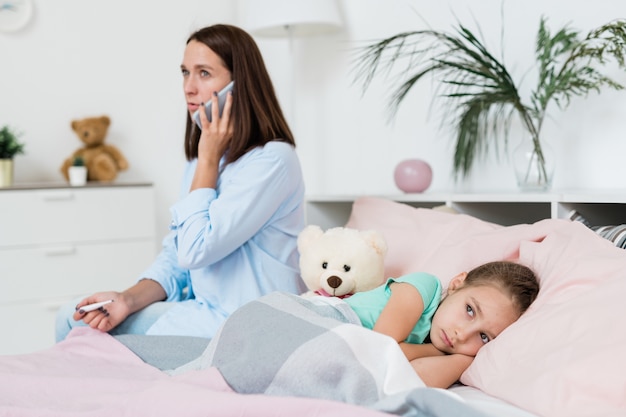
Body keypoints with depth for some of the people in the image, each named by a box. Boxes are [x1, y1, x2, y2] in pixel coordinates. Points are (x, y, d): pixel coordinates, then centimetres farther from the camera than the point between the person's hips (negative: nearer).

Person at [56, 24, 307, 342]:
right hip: (202, 310, 8)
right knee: (73, 319, 2)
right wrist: (128, 300, -7)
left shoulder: (272, 160, -17)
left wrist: (208, 160, -14)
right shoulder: (202, 159, 12)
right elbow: (174, 256, 11)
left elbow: (195, 250, -22)